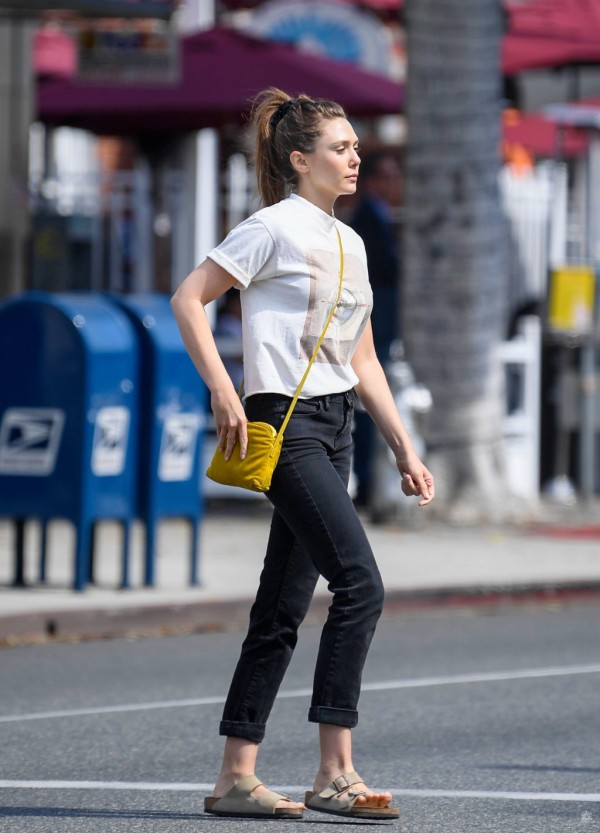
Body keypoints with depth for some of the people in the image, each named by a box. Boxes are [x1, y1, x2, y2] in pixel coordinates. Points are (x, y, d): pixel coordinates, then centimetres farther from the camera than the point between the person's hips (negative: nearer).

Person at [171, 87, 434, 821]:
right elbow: (188, 300, -9)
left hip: (332, 429, 9)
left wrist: (404, 449, 17)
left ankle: (236, 778, 10)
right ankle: (334, 775, -16)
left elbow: (362, 361, 22)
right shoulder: (275, 228, -6)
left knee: (283, 609, 7)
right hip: (284, 423, -9)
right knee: (360, 586, -17)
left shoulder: (348, 243, 18)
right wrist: (224, 394, -18)